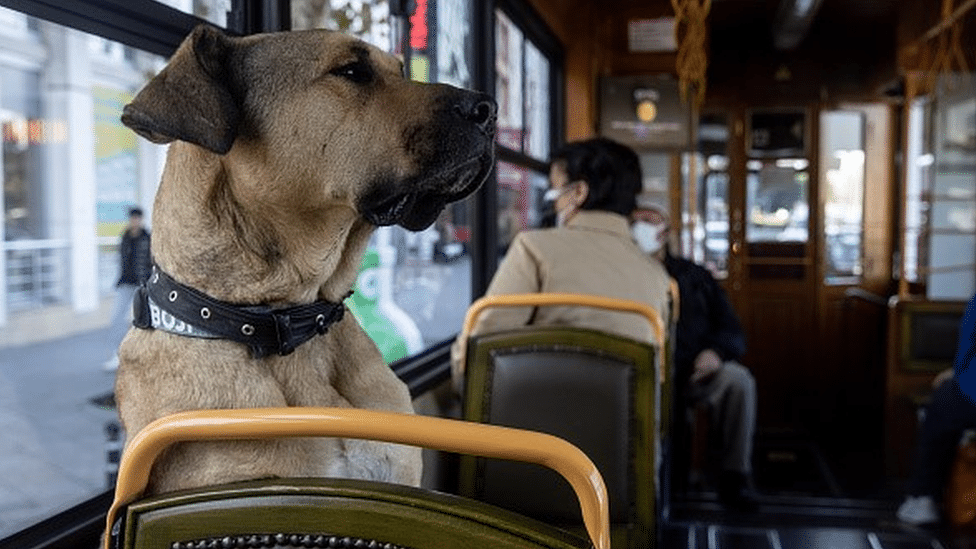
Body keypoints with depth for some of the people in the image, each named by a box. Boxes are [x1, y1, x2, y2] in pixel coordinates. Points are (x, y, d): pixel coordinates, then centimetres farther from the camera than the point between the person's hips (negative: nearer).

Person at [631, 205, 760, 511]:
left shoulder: (695, 276, 22)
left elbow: (733, 333, 16)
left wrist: (715, 350, -7)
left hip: (694, 374, 2)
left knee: (738, 379, -27)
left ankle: (734, 476, -15)